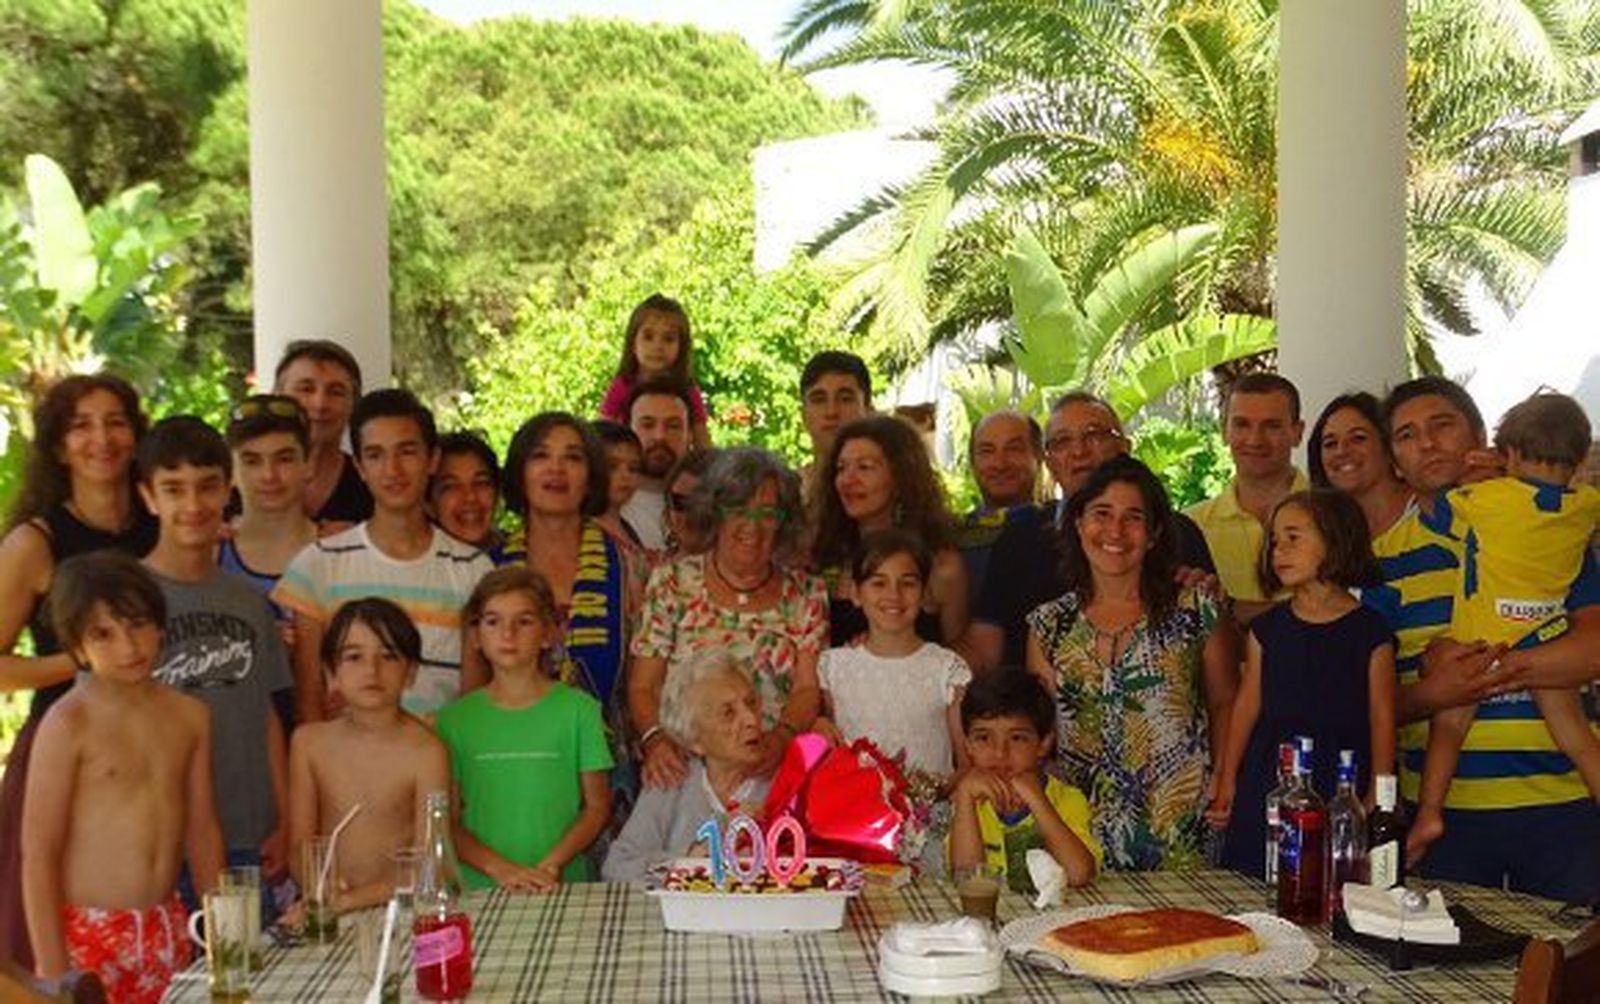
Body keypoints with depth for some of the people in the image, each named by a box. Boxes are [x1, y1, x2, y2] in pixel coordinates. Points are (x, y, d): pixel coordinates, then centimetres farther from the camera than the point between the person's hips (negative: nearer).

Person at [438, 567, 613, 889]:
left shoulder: (578, 709, 4)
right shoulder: (455, 717, 7)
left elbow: (597, 806, 6)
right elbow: (447, 820, 6)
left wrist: (550, 865, -7)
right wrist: (500, 869, -8)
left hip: (562, 885, -1)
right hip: (479, 887, 1)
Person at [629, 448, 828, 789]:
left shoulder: (806, 593, 9)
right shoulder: (672, 583, 7)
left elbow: (808, 690, 3)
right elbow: (642, 687, 5)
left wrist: (780, 737, -17)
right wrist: (656, 738, -15)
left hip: (773, 773, 0)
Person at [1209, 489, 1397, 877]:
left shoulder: (1370, 632, -3)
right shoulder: (1267, 628, 6)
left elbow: (1382, 720, -1)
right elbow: (1247, 705, 10)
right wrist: (1228, 780, 12)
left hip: (1340, 795, -3)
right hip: (1265, 792, 3)